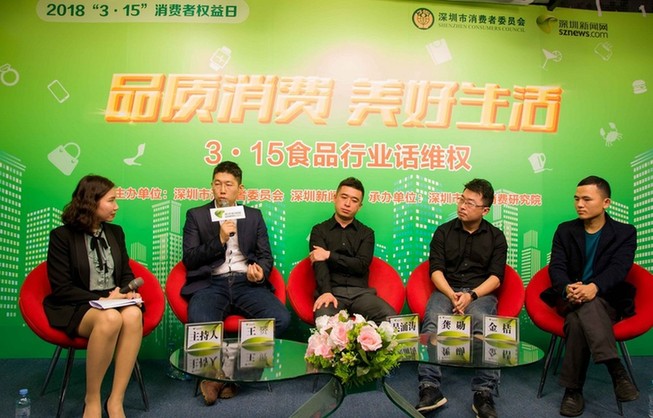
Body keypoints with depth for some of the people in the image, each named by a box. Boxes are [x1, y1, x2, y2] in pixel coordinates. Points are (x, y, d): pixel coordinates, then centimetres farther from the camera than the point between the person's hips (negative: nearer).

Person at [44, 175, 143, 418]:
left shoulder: (115, 232, 15)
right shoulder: (62, 236, -1)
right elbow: (62, 288, -5)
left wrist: (128, 292, -3)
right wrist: (101, 300, -16)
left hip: (114, 302, 4)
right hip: (77, 308, -4)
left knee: (133, 314, -33)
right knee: (111, 318, -38)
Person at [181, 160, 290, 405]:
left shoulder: (254, 216, 18)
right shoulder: (196, 215, 12)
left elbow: (265, 255, 14)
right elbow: (189, 260, 3)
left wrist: (261, 271, -10)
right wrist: (219, 240, -11)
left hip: (246, 282, 3)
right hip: (210, 283, -2)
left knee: (281, 319, -26)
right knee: (200, 324, -37)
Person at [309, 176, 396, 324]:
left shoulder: (366, 233, 17)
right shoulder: (319, 230, 12)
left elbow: (361, 266, 2)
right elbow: (319, 264, -6)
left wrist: (329, 255, -7)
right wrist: (326, 292, -25)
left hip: (360, 292, 3)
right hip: (332, 292, -2)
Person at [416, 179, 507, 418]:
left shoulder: (496, 237, 12)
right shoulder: (443, 232, 12)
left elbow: (496, 278, 2)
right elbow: (436, 270, 4)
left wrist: (472, 295, -16)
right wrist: (452, 295, -15)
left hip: (481, 293, 0)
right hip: (446, 290, 1)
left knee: (484, 324, -35)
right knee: (432, 323, -32)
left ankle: (484, 394, -32)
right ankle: (429, 389, -36)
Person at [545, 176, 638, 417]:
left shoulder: (625, 233, 4)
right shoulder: (565, 230, 10)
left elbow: (618, 268, -13)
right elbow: (556, 267, -2)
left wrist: (594, 287, -36)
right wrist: (567, 289, -27)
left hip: (607, 302, -1)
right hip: (571, 300, 2)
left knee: (578, 320, -36)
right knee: (580, 313, -36)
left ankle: (573, 389, -32)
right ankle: (616, 369, -35)